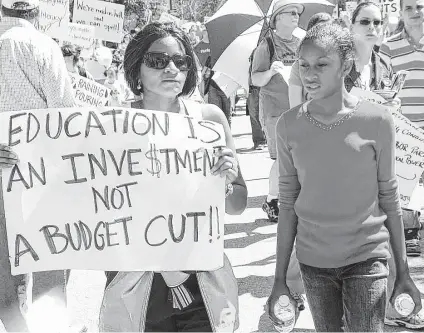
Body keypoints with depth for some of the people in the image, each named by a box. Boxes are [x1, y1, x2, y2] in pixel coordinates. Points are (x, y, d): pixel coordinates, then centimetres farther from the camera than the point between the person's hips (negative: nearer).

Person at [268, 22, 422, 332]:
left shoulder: (377, 120, -9)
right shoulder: (289, 125, -3)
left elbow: (389, 199, -1)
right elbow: (288, 204, 2)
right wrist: (280, 278, 3)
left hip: (366, 258, -2)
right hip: (313, 260, 2)